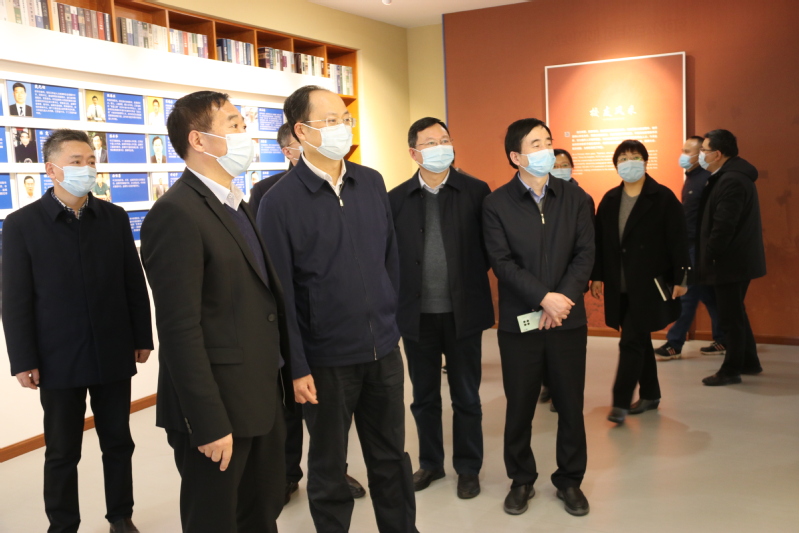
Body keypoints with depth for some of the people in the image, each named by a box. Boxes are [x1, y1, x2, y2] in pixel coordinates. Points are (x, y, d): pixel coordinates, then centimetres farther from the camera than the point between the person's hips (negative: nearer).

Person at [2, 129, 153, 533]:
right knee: (62, 453, 10)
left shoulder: (115, 218, 3)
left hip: (113, 353, 3)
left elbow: (134, 283, 6)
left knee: (118, 442, 14)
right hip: (58, 359, -2)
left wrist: (143, 338, 5)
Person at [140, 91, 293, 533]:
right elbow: (180, 330, -21)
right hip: (218, 406, -8)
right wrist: (209, 424, -20)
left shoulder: (238, 206, 11)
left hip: (264, 397, 8)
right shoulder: (176, 214, -17)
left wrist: (284, 378, 11)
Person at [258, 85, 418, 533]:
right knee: (329, 466, 14)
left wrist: (392, 320, 11)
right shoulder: (280, 202, -11)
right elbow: (281, 291, -10)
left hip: (384, 349, 4)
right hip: (327, 358, -4)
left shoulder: (372, 182, 3)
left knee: (391, 456, 17)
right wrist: (297, 367, -10)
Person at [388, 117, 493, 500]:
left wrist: (470, 280, -6)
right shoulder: (396, 198, 1)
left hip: (463, 312, -1)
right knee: (424, 397, 16)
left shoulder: (476, 191, -4)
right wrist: (398, 300, -3)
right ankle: (430, 463, 34)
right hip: (417, 314, 2)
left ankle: (468, 467, 29)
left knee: (466, 396, 11)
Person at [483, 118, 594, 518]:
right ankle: (521, 480, 26)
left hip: (568, 318, 2)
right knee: (519, 405, 8)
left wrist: (563, 298, -14)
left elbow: (585, 254, -1)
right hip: (520, 320, -2)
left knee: (571, 404, 9)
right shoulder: (496, 203, -3)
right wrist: (544, 298, -19)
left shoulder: (575, 197, 5)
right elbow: (502, 262, -10)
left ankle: (569, 480, 26)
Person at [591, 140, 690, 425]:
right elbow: (600, 241, 9)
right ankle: (650, 394, 28)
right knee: (639, 339, 15)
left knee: (631, 342, -8)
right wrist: (598, 276, 6)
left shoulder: (663, 197, -6)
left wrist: (680, 278, -12)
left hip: (649, 283, -5)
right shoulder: (610, 199, 8)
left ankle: (621, 402, -2)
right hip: (619, 284, 5)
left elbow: (678, 241, -9)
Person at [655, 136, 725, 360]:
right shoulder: (691, 178, 15)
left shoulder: (707, 179, -14)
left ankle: (674, 345, 2)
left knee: (688, 294, -4)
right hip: (689, 246, 9)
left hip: (698, 247, -9)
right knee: (708, 294, 13)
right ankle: (722, 340, 22)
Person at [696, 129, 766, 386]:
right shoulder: (732, 176, 13)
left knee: (730, 317, -1)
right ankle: (749, 361, 30)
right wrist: (709, 255, 17)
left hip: (731, 261, -10)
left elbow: (724, 225, -24)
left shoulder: (731, 180, -20)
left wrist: (709, 256, -17)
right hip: (737, 259, 10)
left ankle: (731, 370, 8)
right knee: (736, 314, 19)